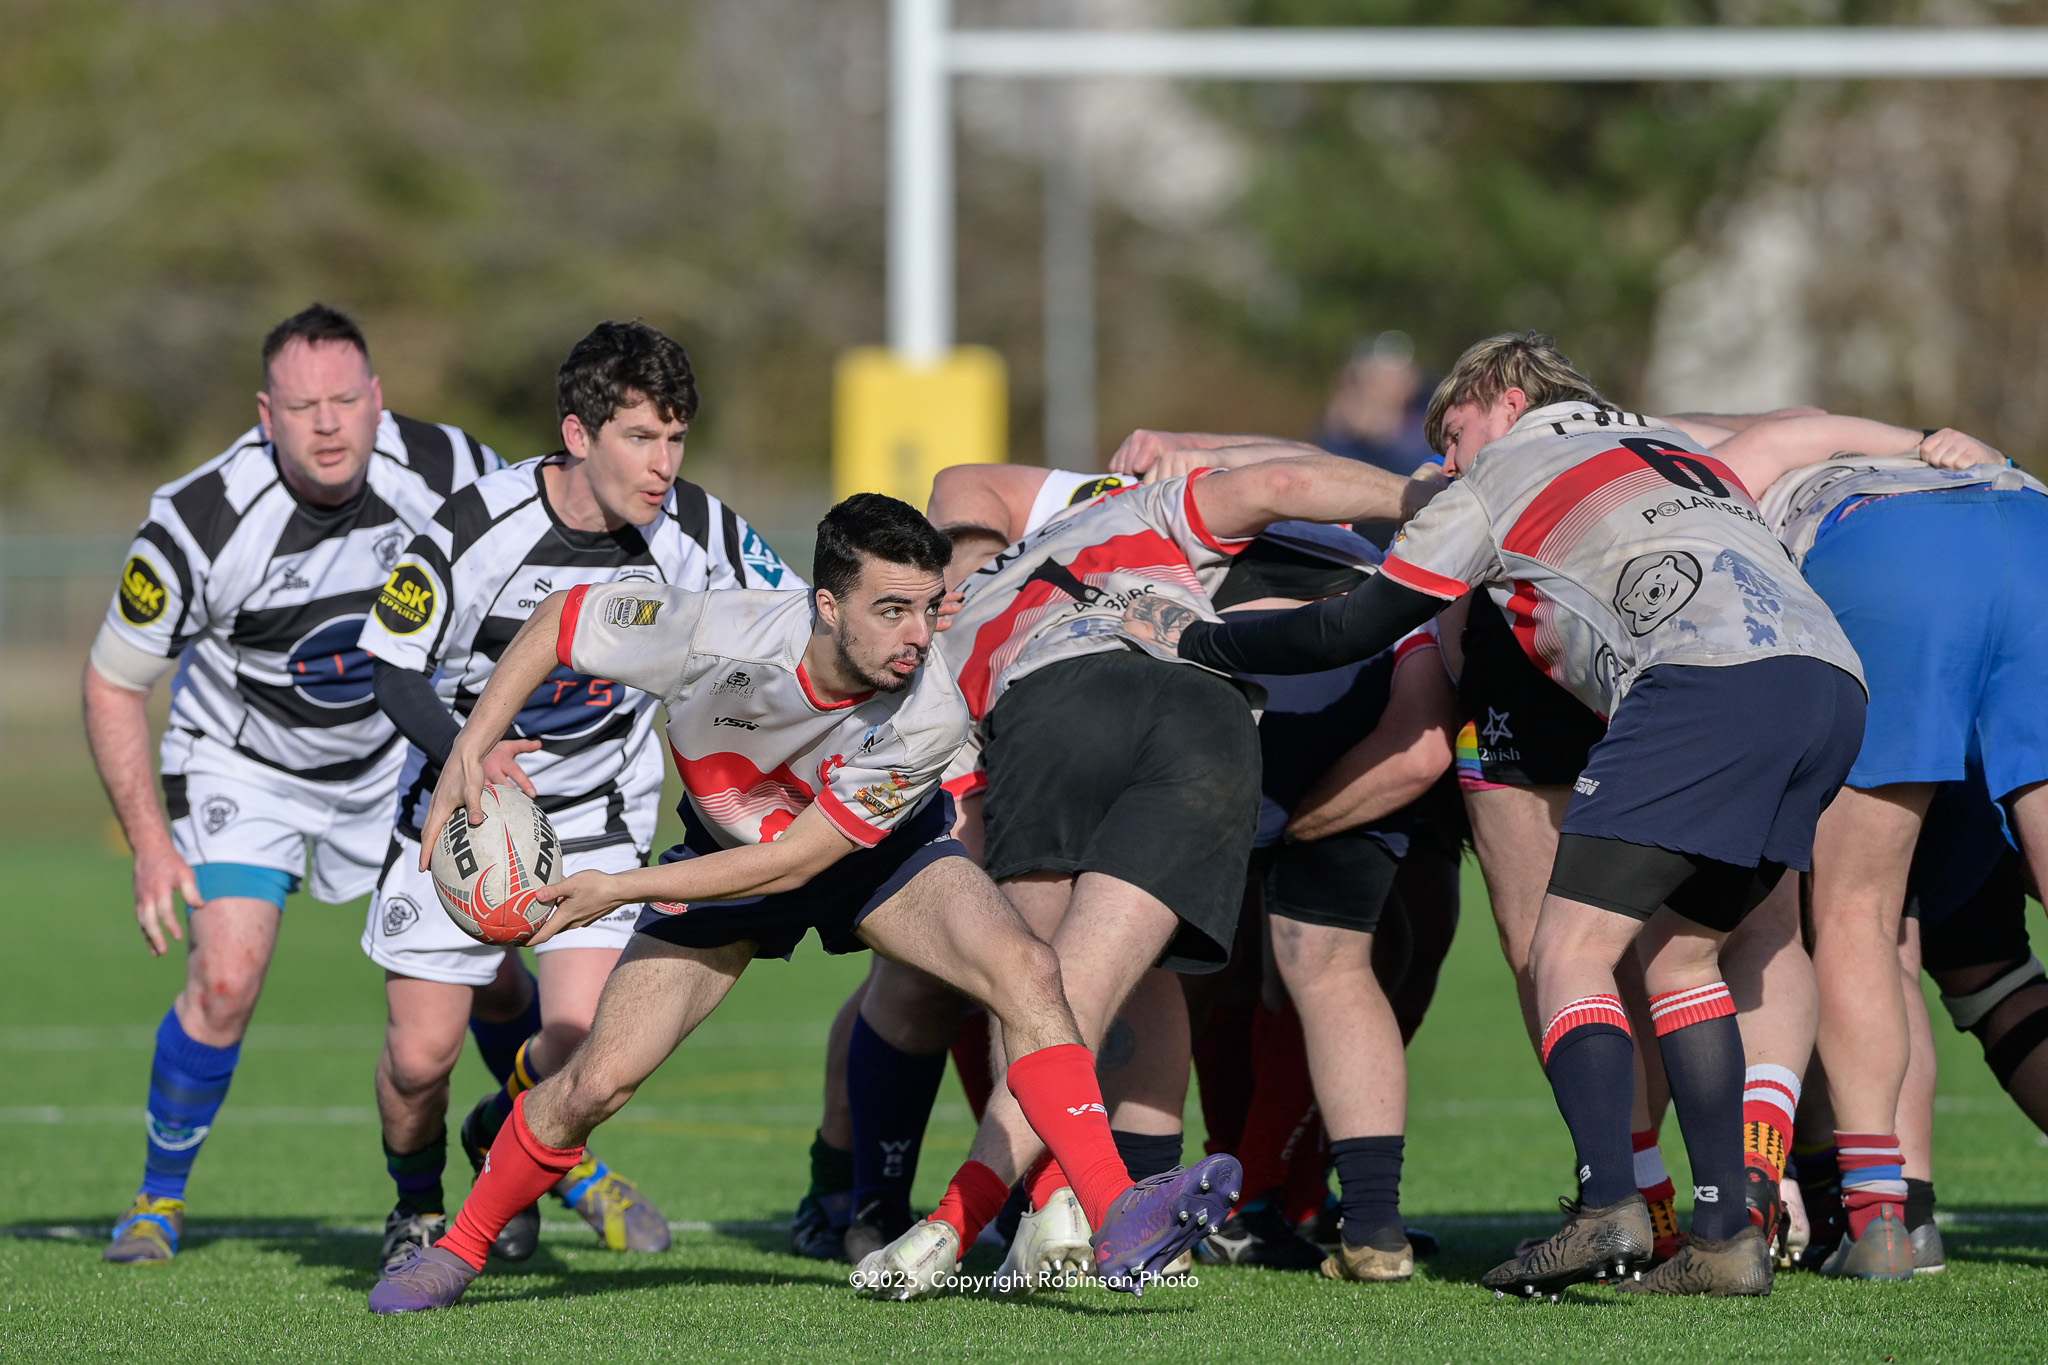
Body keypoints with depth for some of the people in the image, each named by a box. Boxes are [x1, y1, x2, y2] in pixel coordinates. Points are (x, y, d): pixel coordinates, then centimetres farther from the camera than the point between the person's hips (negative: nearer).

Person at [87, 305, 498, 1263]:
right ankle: (159, 1197, 6)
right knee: (226, 981, -16)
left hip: (400, 748, 3)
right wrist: (150, 842, -19)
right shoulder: (199, 522, -30)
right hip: (243, 761, -3)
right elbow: (113, 681, -16)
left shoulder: (442, 470, -23)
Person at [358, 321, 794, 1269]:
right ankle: (417, 1207, 30)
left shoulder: (694, 532, -14)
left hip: (599, 818, 2)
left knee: (581, 1040, -16)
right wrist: (463, 754, -31)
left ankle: (511, 1139, 20)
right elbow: (395, 667, -13)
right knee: (420, 1057, -4)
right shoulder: (480, 527, -22)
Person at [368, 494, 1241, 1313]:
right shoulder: (719, 637, -36)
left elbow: (793, 861, -30)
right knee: (596, 1080, -9)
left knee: (1025, 972, -27)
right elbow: (557, 621, -17)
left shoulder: (930, 719, -35)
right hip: (727, 850, 0)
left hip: (881, 851, 0)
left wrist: (619, 890, -31)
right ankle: (458, 1251, 15)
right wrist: (469, 754, -22)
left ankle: (1118, 1220, -32)